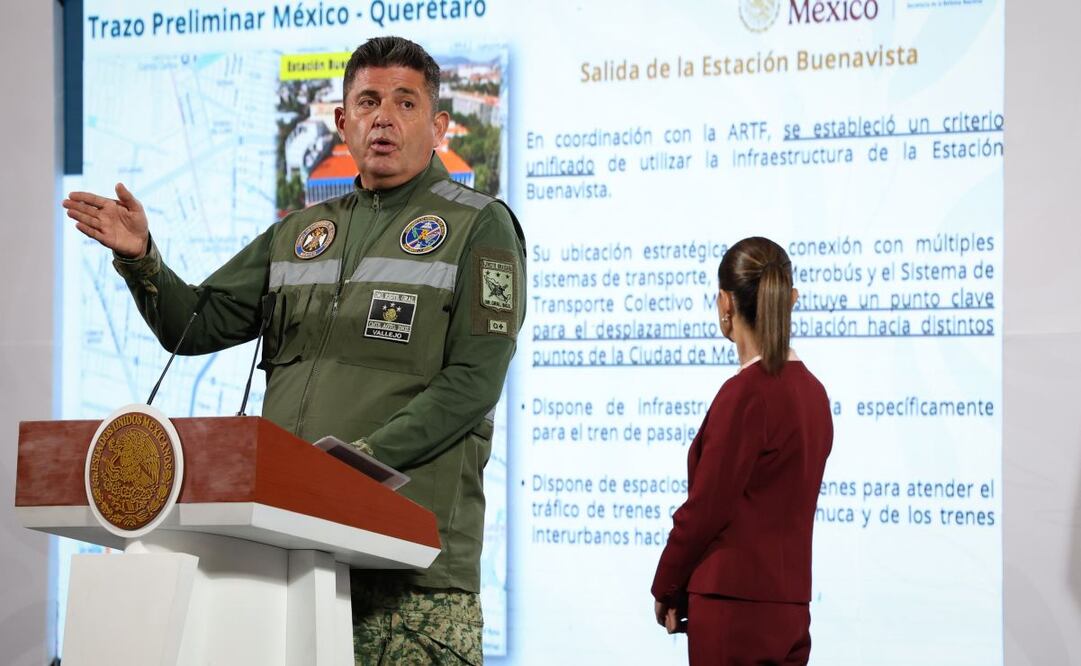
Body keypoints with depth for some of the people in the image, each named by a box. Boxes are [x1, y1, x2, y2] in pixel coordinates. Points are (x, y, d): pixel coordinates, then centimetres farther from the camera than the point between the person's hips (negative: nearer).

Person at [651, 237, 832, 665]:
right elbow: (779, 508, 11)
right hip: (789, 609, 8)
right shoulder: (811, 392, 10)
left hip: (735, 610, -8)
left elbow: (705, 507, -12)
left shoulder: (745, 393, -15)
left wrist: (666, 589, 2)